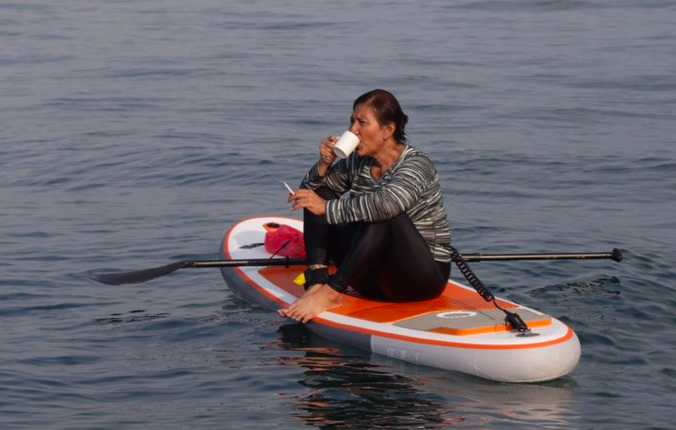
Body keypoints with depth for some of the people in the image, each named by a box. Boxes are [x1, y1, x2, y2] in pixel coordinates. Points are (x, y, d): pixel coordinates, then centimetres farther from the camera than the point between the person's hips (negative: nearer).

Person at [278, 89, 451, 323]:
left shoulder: (416, 164, -15)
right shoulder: (357, 163, 7)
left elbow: (387, 203, -37)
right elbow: (307, 191, 11)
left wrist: (328, 208, -30)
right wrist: (324, 164, -8)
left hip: (426, 277, -7)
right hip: (374, 280, 7)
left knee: (382, 215, -35)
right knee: (320, 194, -3)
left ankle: (331, 291, -35)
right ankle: (317, 282, -22)